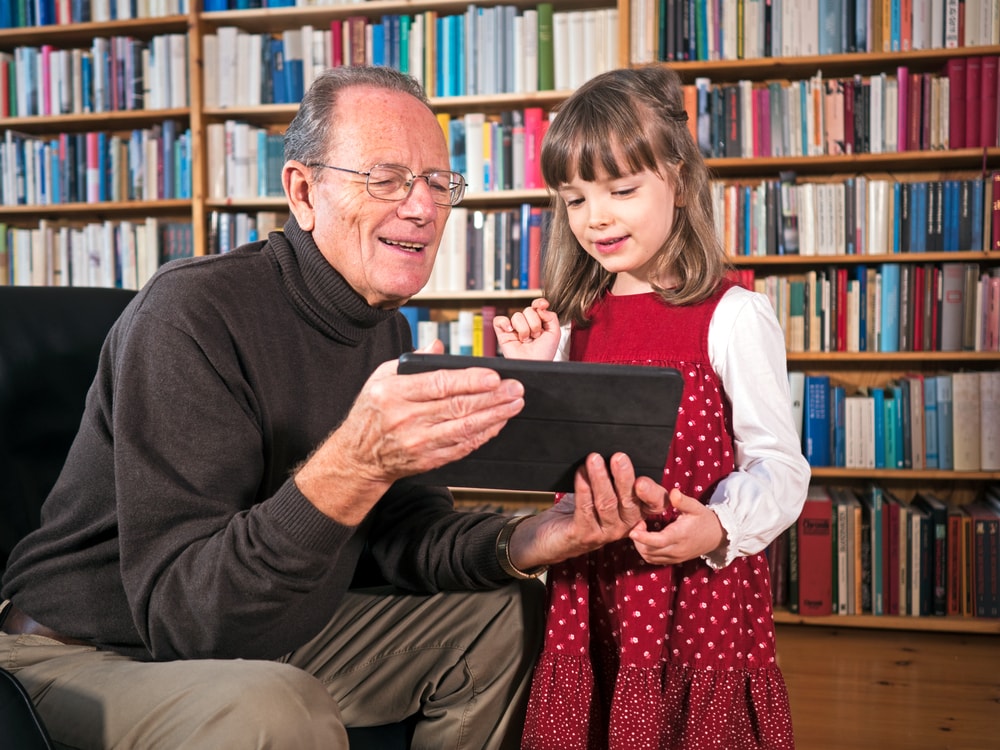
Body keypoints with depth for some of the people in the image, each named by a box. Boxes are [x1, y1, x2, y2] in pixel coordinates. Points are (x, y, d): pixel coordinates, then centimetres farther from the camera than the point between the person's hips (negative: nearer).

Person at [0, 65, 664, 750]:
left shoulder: (387, 332, 2)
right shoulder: (190, 314, -25)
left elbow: (400, 528, 2)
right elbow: (182, 618, -30)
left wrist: (527, 543, -18)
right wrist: (353, 464, -44)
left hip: (274, 642, 8)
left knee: (510, 609, 6)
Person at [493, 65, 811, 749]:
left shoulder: (732, 317, -10)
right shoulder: (574, 321, 7)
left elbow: (779, 467, -9)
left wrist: (717, 526, -27)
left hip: (699, 592, -5)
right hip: (588, 590, 5)